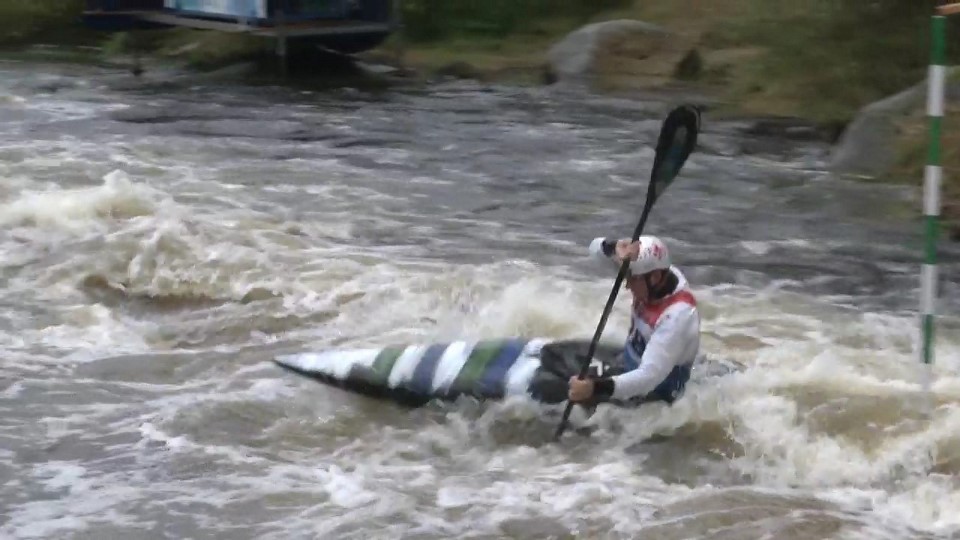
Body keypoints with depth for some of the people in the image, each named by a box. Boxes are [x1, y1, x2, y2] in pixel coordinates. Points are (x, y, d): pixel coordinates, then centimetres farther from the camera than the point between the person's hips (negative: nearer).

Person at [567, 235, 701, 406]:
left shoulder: (677, 315, -34)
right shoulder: (654, 272, -13)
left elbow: (649, 377, -40)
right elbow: (597, 246, -9)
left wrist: (595, 388, -52)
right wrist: (615, 248, -34)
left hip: (652, 390, -8)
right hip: (630, 361, 8)